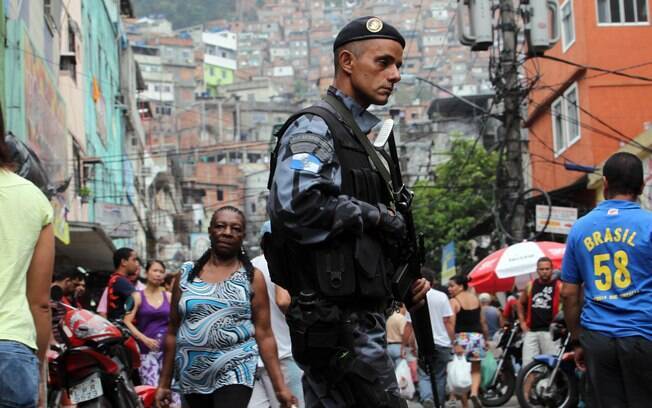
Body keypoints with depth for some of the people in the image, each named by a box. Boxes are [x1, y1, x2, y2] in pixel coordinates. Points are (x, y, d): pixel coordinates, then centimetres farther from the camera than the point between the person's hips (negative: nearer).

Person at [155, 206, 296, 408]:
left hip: (234, 373, -3)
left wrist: (280, 386, -6)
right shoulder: (187, 274, 8)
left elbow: (264, 335, 0)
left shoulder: (252, 277, 3)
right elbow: (173, 332, 11)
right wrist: (164, 383, 9)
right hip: (192, 378, 3)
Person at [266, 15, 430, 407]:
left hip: (362, 317, 10)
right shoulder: (313, 129, -8)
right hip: (337, 319, -10)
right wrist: (379, 217, -14)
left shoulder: (360, 138, 22)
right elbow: (297, 206, -26)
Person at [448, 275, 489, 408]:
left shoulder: (454, 301, -7)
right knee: (475, 370, 14)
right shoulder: (475, 299, 10)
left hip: (461, 338, -4)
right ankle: (474, 392, -11)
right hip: (477, 336, 4)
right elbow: (483, 322, 13)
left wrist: (454, 343, -18)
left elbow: (451, 324, -17)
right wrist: (486, 338, 22)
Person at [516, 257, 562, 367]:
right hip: (531, 331, 4)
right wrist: (522, 322, 17)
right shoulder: (530, 286, 11)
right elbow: (520, 303, 26)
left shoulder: (559, 286, -2)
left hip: (550, 331, -4)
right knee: (527, 365, -2)